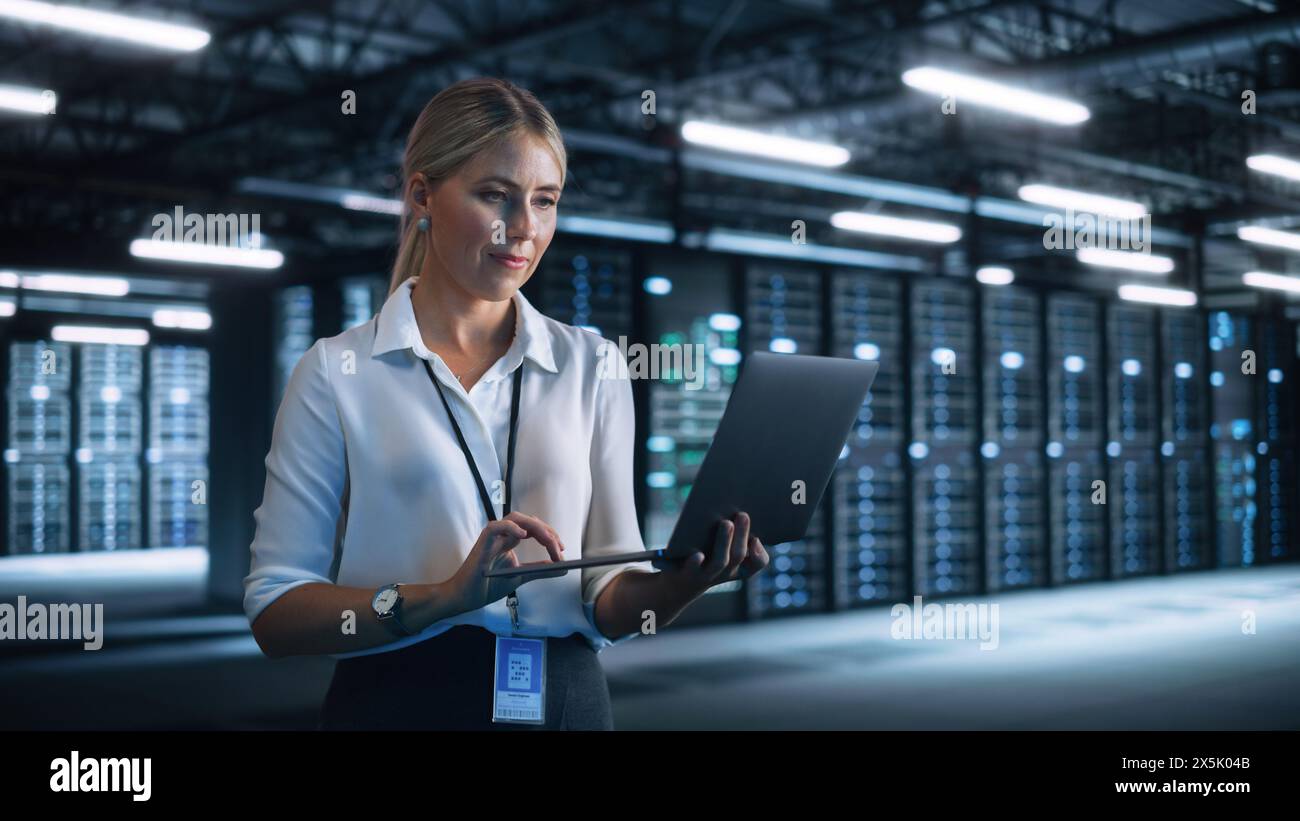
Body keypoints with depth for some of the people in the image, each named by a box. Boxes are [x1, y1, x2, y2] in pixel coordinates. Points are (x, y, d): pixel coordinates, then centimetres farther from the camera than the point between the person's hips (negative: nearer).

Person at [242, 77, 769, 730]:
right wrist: (446, 596, -23)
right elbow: (274, 613, -10)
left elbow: (608, 607, 2)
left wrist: (681, 581, -19)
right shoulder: (336, 373, -4)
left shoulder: (592, 366, 3)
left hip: (566, 700, 3)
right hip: (400, 699, -2)